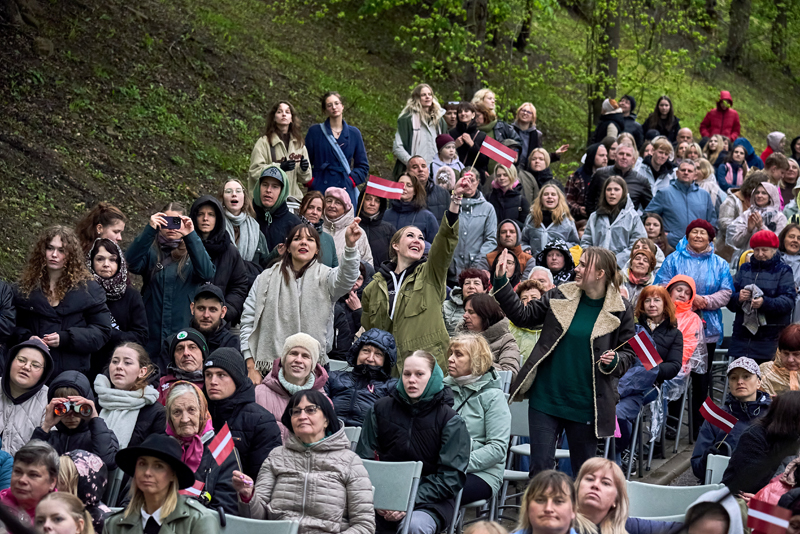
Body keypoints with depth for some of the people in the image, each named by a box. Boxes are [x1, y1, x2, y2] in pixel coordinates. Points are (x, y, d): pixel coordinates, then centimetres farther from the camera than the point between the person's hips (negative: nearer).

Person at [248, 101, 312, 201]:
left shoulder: (299, 144, 16)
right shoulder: (264, 142, 1)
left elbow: (306, 178, 17)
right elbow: (255, 171, -9)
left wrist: (304, 169, -5)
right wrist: (279, 167, -18)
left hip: (295, 197, 4)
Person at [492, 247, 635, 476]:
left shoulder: (620, 311, -2)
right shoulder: (560, 296, 2)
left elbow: (628, 352, 5)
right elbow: (523, 316, 8)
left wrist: (614, 361, -17)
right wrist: (501, 283, 1)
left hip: (585, 405, -1)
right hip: (546, 398, 2)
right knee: (539, 468, 2)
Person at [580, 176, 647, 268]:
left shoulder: (632, 216, 6)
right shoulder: (594, 217, 18)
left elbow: (637, 246, -1)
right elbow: (585, 242, 20)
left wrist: (615, 261, -10)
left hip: (621, 267, -2)